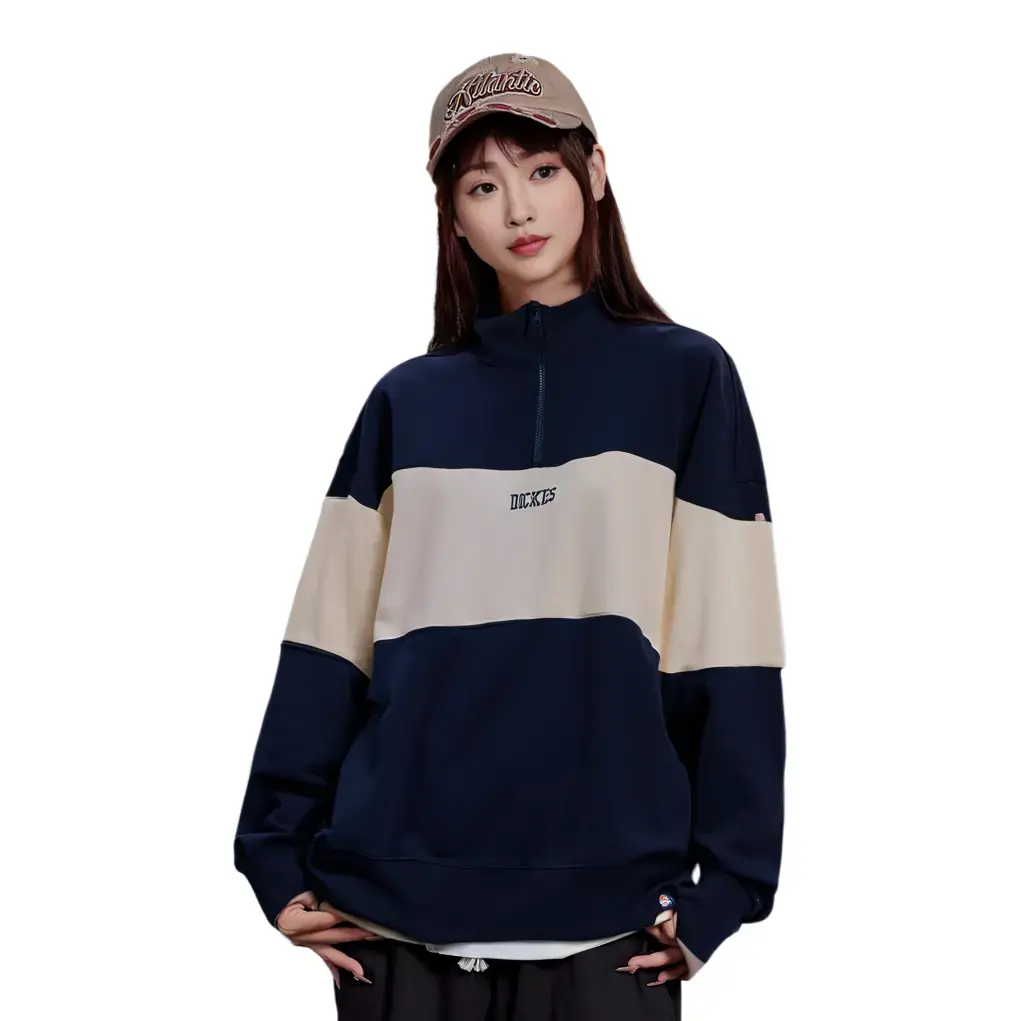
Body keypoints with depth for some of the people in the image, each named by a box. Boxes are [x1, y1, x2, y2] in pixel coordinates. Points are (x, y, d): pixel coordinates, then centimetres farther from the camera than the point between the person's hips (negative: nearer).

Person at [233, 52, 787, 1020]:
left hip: (605, 921, -2)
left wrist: (724, 886, -5)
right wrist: (279, 858, 1)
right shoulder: (407, 401, 9)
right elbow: (328, 644, 7)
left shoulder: (684, 378, 3)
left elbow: (728, 651, -1)